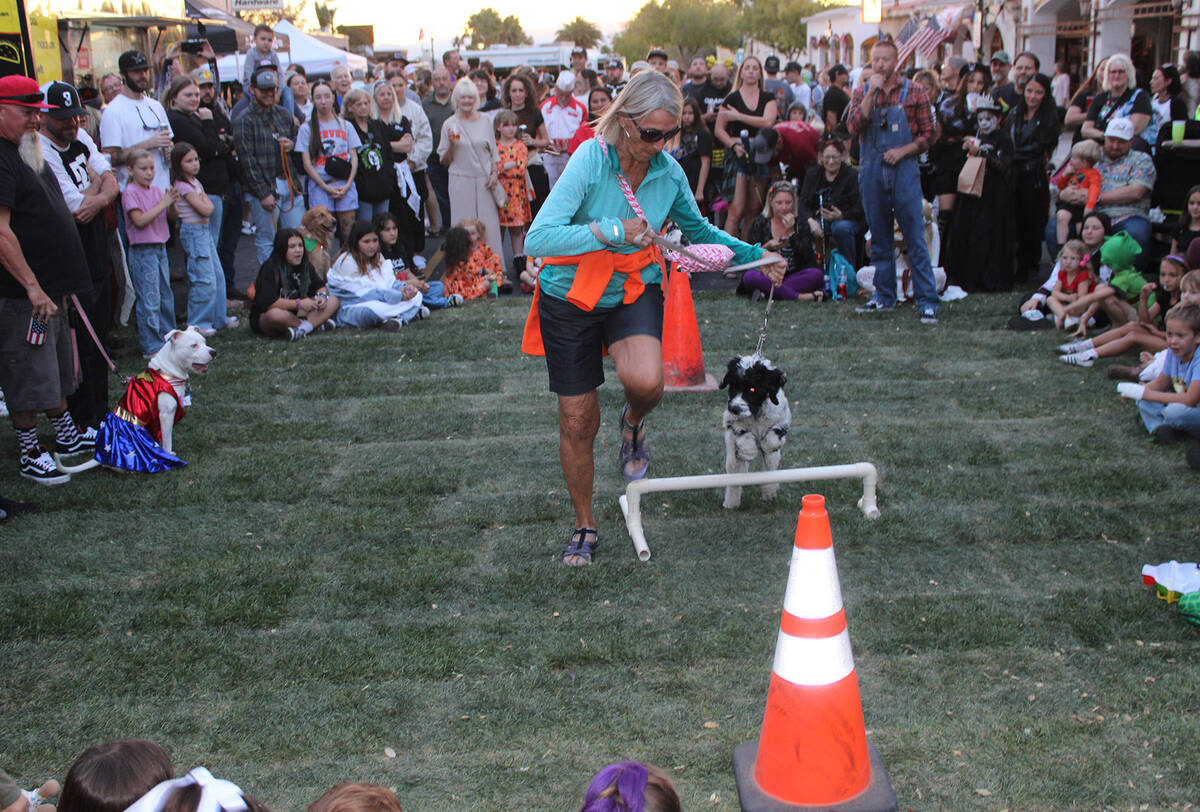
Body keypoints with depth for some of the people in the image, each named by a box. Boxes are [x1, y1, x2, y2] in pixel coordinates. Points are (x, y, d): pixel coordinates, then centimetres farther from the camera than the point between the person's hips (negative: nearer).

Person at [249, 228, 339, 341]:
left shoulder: (305, 266, 4)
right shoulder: (270, 269, -18)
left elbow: (320, 286, 15)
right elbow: (267, 302, -28)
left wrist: (322, 296, -10)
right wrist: (299, 304, -26)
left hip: (294, 314, 7)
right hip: (263, 319, -7)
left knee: (333, 301, -7)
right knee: (275, 314, -44)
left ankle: (301, 330, -31)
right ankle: (315, 323, -20)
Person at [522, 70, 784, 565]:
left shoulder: (669, 172, -6)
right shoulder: (590, 160, -20)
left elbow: (699, 231, 14)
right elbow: (537, 239, -28)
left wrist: (754, 256, 6)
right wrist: (610, 231, -29)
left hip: (635, 292, 2)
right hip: (571, 300, -2)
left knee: (646, 381, -30)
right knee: (578, 421, 5)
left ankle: (633, 423, 9)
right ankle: (584, 526, 28)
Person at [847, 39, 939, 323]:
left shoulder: (913, 92, 4)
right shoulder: (862, 93, 10)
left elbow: (928, 134, 3)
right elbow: (854, 128, -7)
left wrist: (902, 151, -12)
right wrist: (871, 93, -11)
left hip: (904, 170, -3)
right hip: (871, 172, 3)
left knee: (915, 238, -5)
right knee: (879, 238, 9)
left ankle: (927, 301, -4)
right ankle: (884, 296, 20)